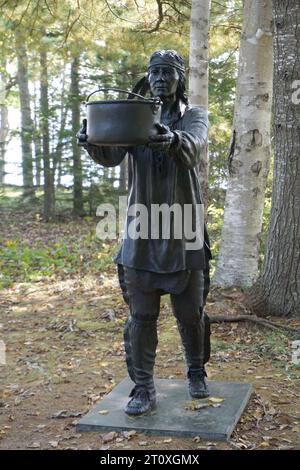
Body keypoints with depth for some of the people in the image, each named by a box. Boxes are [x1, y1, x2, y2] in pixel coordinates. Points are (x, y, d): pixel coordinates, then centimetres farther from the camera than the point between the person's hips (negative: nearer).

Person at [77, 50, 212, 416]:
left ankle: (196, 373, 33)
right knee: (141, 316, 4)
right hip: (142, 233, 1)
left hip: (185, 233, -1)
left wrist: (173, 140, -46)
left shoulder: (194, 116, 1)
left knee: (190, 313, 11)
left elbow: (193, 148, -23)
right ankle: (143, 389, 15)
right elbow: (111, 156, -11)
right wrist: (93, 143, -34)